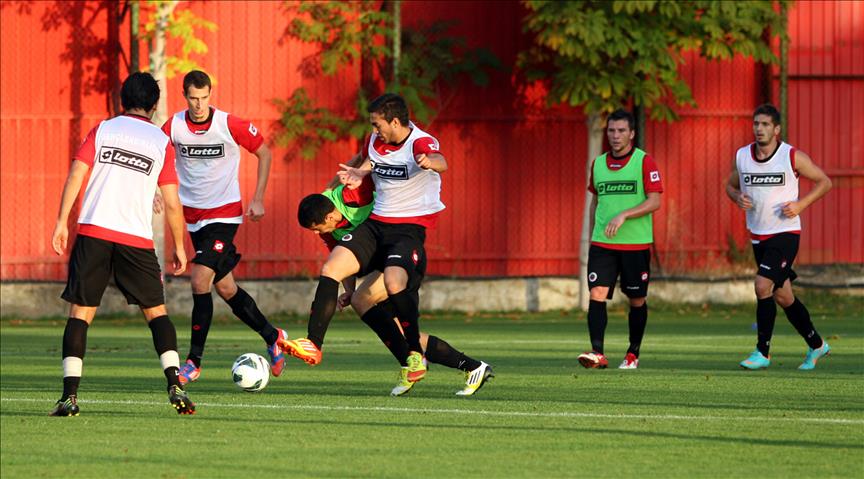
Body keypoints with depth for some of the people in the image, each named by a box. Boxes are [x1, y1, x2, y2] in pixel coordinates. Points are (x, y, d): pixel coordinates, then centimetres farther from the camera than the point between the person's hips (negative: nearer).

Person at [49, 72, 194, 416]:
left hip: (93, 232, 0)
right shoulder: (162, 143, 7)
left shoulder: (102, 131, 8)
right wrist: (179, 247, 14)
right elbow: (172, 203, 5)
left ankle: (70, 396, -7)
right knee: (156, 312, 11)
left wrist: (62, 223, -1)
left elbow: (76, 175, -2)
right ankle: (175, 385, -5)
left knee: (80, 312, 3)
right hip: (137, 238, 0)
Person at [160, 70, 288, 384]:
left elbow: (264, 153, 1)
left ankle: (194, 362, -9)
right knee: (225, 288, 10)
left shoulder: (230, 125, -12)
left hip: (225, 214, -4)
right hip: (193, 215, 4)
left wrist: (258, 199, -3)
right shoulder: (174, 127, -5)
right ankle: (272, 337, 31)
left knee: (200, 281, -17)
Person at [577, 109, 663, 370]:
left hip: (636, 244, -3)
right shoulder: (598, 163, 10)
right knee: (597, 294, -13)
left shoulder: (644, 162, -5)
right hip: (602, 243, 3)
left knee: (637, 300, 7)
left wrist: (623, 216, -23)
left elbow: (654, 202, -12)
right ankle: (597, 353, -19)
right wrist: (592, 237, 17)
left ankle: (633, 354, 21)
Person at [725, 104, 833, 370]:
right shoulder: (742, 156, 2)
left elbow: (824, 182, -1)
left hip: (785, 233, -6)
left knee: (763, 285, -21)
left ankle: (762, 353, -14)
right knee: (783, 297, 12)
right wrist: (738, 198, -5)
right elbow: (730, 185, 18)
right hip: (758, 236, 6)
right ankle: (816, 345, 30)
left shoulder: (793, 157, -10)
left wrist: (801, 204, -14)